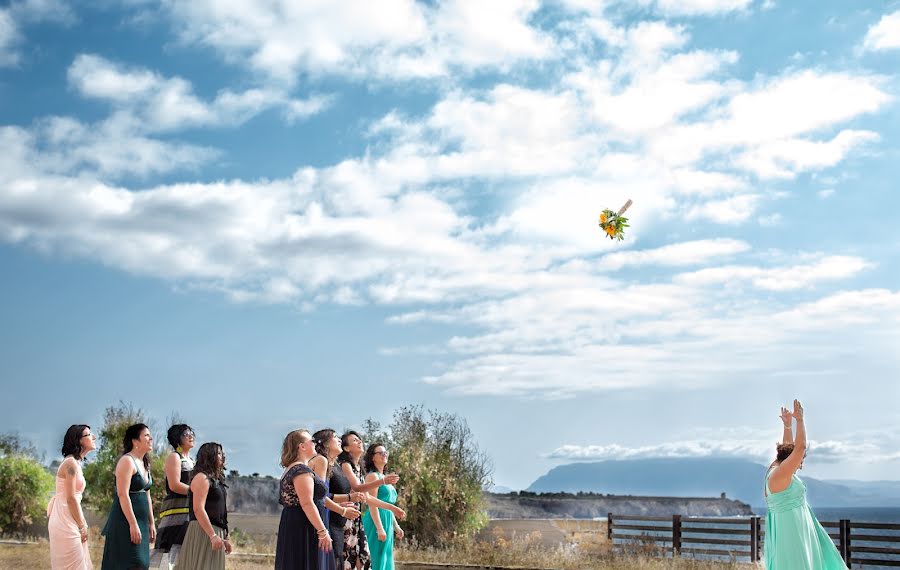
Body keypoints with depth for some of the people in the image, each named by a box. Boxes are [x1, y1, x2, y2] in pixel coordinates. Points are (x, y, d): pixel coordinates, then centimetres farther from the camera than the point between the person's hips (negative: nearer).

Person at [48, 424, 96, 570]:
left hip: (67, 521, 9)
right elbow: (70, 498, -17)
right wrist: (82, 526, -11)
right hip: (66, 522, -9)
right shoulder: (71, 463, -14)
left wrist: (82, 523, 13)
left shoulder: (75, 463, 15)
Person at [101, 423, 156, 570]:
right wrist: (133, 524, -23)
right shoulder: (127, 461, -13)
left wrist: (151, 523, 18)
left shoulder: (144, 464, 15)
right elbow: (123, 494, -20)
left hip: (141, 522, 9)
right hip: (126, 521, -9)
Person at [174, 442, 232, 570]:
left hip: (215, 532, 9)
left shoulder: (216, 480, 19)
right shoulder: (202, 478, -9)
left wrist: (225, 537, 19)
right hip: (203, 532, -9)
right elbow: (198, 509, -19)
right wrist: (213, 536, -23)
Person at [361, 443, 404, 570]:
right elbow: (372, 504, -16)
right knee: (377, 559, -9)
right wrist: (380, 528, -22)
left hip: (387, 521, 9)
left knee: (386, 559, 10)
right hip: (377, 521, -9)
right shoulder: (373, 476, -9)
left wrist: (396, 526, 21)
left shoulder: (383, 477, 18)